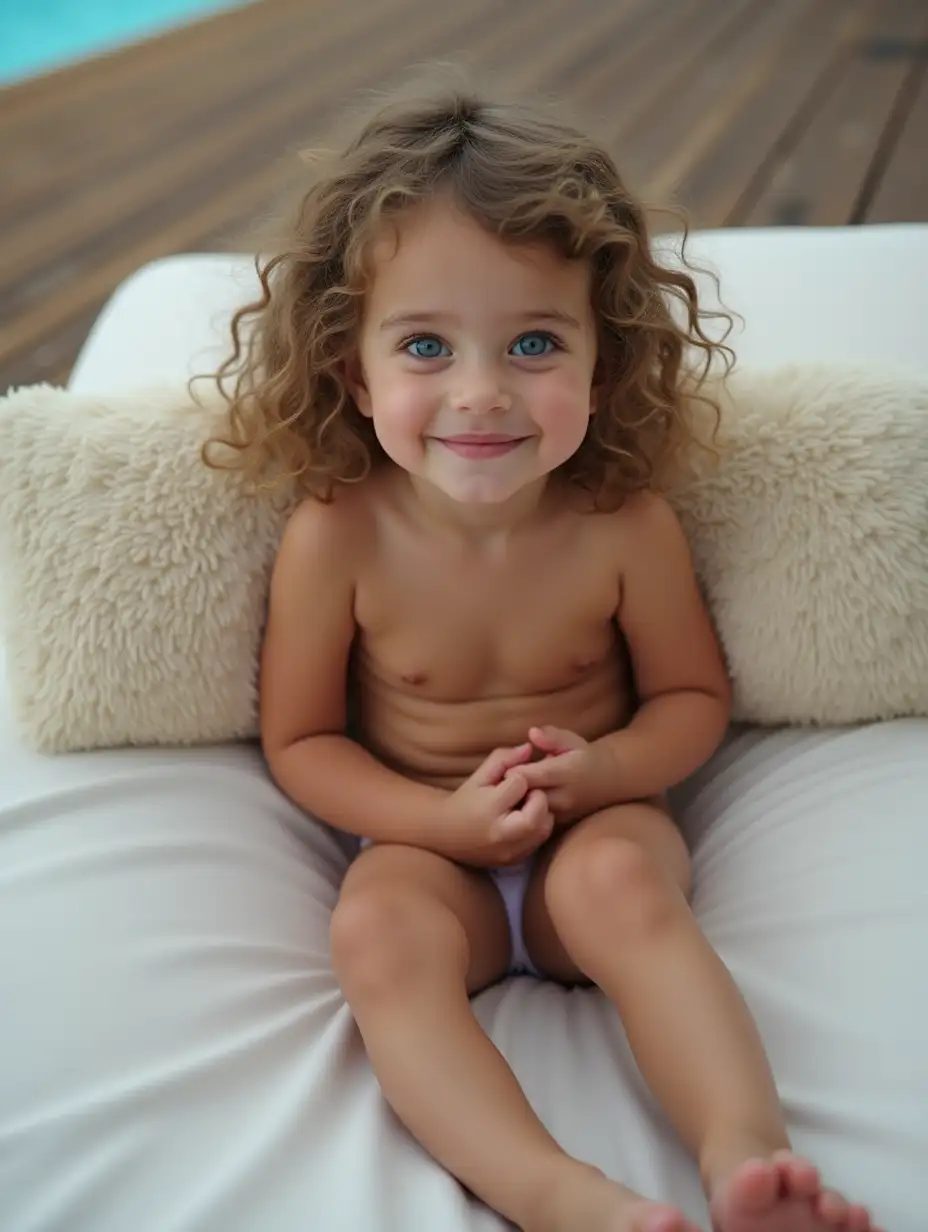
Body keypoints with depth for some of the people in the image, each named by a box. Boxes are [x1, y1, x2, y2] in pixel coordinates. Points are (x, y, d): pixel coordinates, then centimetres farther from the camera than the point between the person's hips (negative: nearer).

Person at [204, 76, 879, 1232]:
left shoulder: (625, 528, -13)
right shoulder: (335, 538, -14)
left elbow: (693, 696, 2)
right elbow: (300, 739, -3)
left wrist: (604, 769, -20)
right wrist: (444, 819, -19)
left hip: (596, 825, 0)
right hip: (426, 845, 0)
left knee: (621, 880, -33)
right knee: (377, 931, -31)